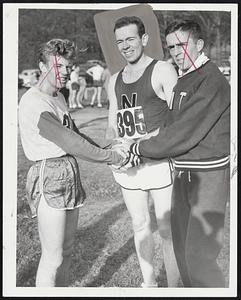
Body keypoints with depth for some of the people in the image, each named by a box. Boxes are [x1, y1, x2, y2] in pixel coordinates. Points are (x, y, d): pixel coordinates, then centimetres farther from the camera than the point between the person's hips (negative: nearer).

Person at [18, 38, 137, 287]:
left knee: (66, 249, 15)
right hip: (48, 176, -9)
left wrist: (107, 152, 4)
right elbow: (66, 140, -22)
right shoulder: (33, 102, -15)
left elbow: (75, 134, 19)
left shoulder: (58, 97, 14)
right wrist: (112, 157, -18)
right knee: (53, 256, -3)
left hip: (70, 172, 9)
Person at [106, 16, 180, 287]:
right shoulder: (115, 80, 13)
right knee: (140, 225, 15)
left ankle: (173, 288, 15)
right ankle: (148, 283, 30)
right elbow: (113, 126, 15)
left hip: (160, 161, -6)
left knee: (167, 229, 1)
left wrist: (145, 141, -24)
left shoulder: (163, 71, -6)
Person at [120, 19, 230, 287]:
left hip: (208, 176, -9)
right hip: (183, 174, 9)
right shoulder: (182, 80, 12)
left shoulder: (212, 82, -17)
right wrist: (134, 155, -1)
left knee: (199, 257, -8)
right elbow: (171, 126, 12)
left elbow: (184, 134, -22)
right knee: (182, 248, 16)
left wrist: (137, 148, -14)